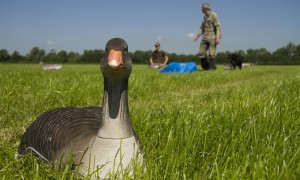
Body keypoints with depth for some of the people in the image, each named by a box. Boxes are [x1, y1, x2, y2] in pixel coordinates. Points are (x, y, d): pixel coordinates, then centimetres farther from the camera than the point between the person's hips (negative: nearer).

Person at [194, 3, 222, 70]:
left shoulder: (213, 15, -5)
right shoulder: (205, 17, 17)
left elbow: (218, 26, -12)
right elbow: (202, 28, 20)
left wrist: (218, 37, -20)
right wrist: (197, 35, 6)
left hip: (212, 37, -7)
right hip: (205, 38, 7)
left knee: (211, 54, -9)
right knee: (201, 53, 0)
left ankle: (211, 68, -5)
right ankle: (205, 67, 10)